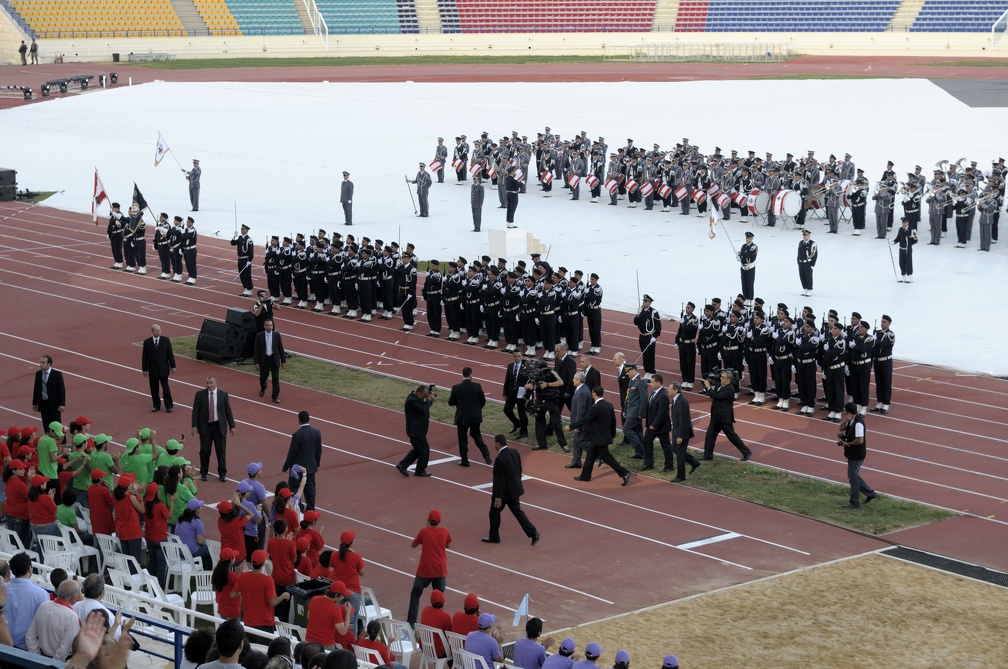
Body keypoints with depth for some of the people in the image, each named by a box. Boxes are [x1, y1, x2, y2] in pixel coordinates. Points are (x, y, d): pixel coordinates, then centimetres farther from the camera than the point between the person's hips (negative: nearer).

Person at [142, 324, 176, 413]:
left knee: (165, 387, -1)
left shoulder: (166, 340, 0)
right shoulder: (147, 342, 0)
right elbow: (144, 357, 2)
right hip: (152, 370, 1)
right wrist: (144, 369, 0)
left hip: (163, 369, -1)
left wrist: (172, 366, 0)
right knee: (154, 389, 6)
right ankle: (156, 406, 18)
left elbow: (170, 354, 2)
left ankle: (169, 406, 8)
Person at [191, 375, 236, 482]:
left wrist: (232, 426, 2)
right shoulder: (200, 394, -2)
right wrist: (194, 426, -7)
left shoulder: (223, 395, -1)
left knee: (221, 450, 3)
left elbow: (228, 411, 3)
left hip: (219, 426, 0)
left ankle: (222, 473, 15)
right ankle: (203, 473, 18)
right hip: (205, 426, 0)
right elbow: (195, 411, 0)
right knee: (204, 450, 4)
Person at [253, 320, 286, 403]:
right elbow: (256, 349, -3)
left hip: (274, 359, 0)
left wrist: (283, 361, 3)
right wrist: (256, 362, -8)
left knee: (275, 379, -4)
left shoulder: (276, 335, -2)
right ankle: (263, 389, 46)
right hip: (264, 360, 0)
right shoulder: (259, 336, -6)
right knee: (263, 377, 14)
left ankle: (275, 397, 3)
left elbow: (281, 348, 3)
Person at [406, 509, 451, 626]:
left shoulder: (424, 531, -11)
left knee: (415, 594, 17)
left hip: (425, 570, -1)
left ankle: (411, 622, 14)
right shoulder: (445, 532, -4)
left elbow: (413, 545, 4)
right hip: (441, 571, 1)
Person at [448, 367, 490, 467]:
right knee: (476, 436, 19)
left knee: (462, 439, 9)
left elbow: (451, 402, -7)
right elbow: (483, 401, -1)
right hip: (475, 417, 2)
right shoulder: (477, 386, -9)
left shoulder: (456, 388, -13)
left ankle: (464, 461, 13)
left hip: (462, 417, -2)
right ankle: (486, 454, 5)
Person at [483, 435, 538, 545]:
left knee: (494, 512, 12)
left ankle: (494, 537, 22)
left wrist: (498, 497, -17)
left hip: (504, 491, -7)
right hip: (515, 489, 7)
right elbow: (519, 470, 9)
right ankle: (532, 532, 4)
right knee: (517, 511, 14)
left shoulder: (500, 459, -25)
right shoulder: (515, 452, -1)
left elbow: (499, 479, -22)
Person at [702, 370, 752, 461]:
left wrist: (708, 387, -20)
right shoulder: (719, 386, 5)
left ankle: (746, 452, 14)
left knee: (732, 436, 1)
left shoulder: (729, 389, -22)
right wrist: (707, 387, -3)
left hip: (725, 418, -9)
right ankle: (708, 455, 18)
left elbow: (717, 396, -29)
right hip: (716, 417, 9)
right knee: (710, 434, 9)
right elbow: (712, 395, 13)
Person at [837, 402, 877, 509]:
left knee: (853, 477, 2)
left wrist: (847, 443, -17)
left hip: (856, 455, -10)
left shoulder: (858, 423, -25)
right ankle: (870, 493, 28)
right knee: (852, 476, 20)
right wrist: (845, 420, -9)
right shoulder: (852, 420, 4)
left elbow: (860, 440, -30)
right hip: (852, 454, 10)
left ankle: (854, 503, 13)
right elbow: (841, 428, 10)